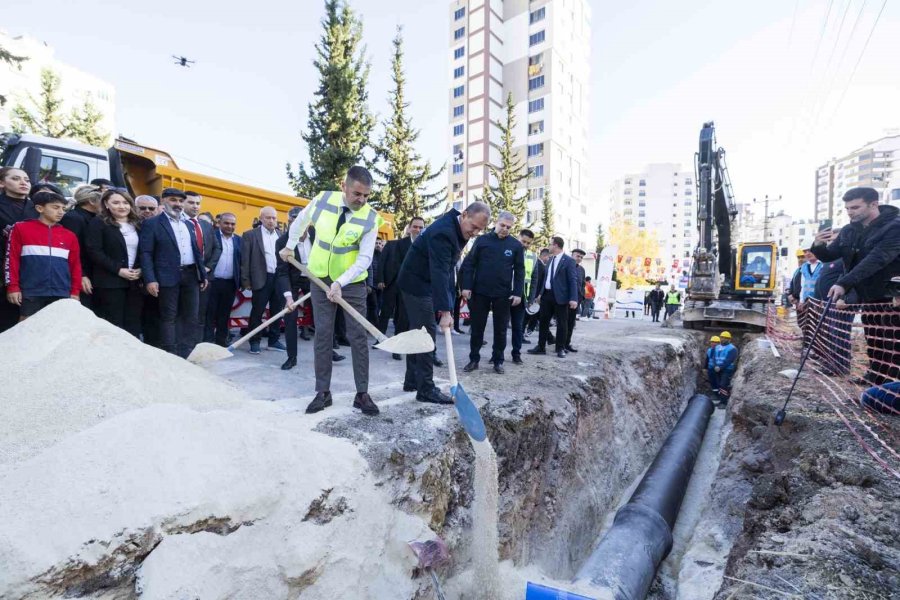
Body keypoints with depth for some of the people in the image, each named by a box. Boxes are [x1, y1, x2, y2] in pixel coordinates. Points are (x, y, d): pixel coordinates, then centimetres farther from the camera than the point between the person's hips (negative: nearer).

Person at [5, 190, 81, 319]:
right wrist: (13, 287, -4)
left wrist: (75, 291, 7)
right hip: (31, 293, -2)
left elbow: (75, 264, 12)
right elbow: (12, 259, 2)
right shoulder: (21, 228, 4)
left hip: (62, 294, 2)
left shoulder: (69, 235, 10)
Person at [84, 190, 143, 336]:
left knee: (133, 324, 7)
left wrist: (141, 269, -3)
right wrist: (118, 270, -17)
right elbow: (93, 251, -10)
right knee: (113, 325, -3)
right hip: (110, 282, -4)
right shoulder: (98, 223, -2)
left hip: (135, 281, 5)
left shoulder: (137, 224, 13)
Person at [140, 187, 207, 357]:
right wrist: (150, 280, -17)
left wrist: (203, 275, 15)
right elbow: (146, 254, -8)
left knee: (190, 317, 8)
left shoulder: (188, 225, 18)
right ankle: (170, 356, 6)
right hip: (169, 277, -6)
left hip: (191, 275, 6)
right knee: (168, 318, 1)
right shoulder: (152, 223, -1)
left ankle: (188, 354, 16)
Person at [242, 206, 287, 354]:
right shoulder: (250, 235, 1)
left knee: (277, 311, 10)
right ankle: (255, 341, 15)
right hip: (262, 279, -3)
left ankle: (274, 340, 21)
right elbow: (245, 259, -1)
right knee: (257, 311, 4)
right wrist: (246, 280, -6)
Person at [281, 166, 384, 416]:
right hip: (321, 279, 2)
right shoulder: (322, 200, -10)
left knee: (358, 337, -1)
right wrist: (290, 246, 17)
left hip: (352, 283, -2)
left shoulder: (371, 218, -17)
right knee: (322, 335, 4)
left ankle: (362, 394, 9)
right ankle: (323, 392, 13)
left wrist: (340, 283, -30)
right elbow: (300, 222, 12)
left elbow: (364, 259, -20)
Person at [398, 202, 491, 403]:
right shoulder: (443, 232, -26)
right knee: (426, 334, -9)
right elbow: (439, 273, -34)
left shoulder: (456, 229, 5)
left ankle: (412, 381, 23)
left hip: (423, 283, 10)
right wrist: (445, 311, -37)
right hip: (416, 283, -10)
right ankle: (426, 389, -3)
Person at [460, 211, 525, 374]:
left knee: (500, 330, 8)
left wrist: (518, 293, -6)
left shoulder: (516, 245, 2)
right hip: (480, 292, 0)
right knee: (477, 328, 7)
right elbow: (469, 264, 1)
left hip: (503, 294, 0)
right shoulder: (482, 240, 1)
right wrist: (466, 286, -8)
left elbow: (519, 271, 3)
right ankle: (474, 359, 18)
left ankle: (498, 361, 20)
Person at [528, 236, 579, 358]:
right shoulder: (550, 259, 15)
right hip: (547, 294, 7)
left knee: (561, 323, 4)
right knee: (543, 321, 9)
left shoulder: (568, 261, -7)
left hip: (560, 296, -7)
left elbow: (573, 280, -12)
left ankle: (560, 349, 14)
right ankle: (541, 347, 17)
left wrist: (573, 298, -20)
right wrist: (540, 292, 15)